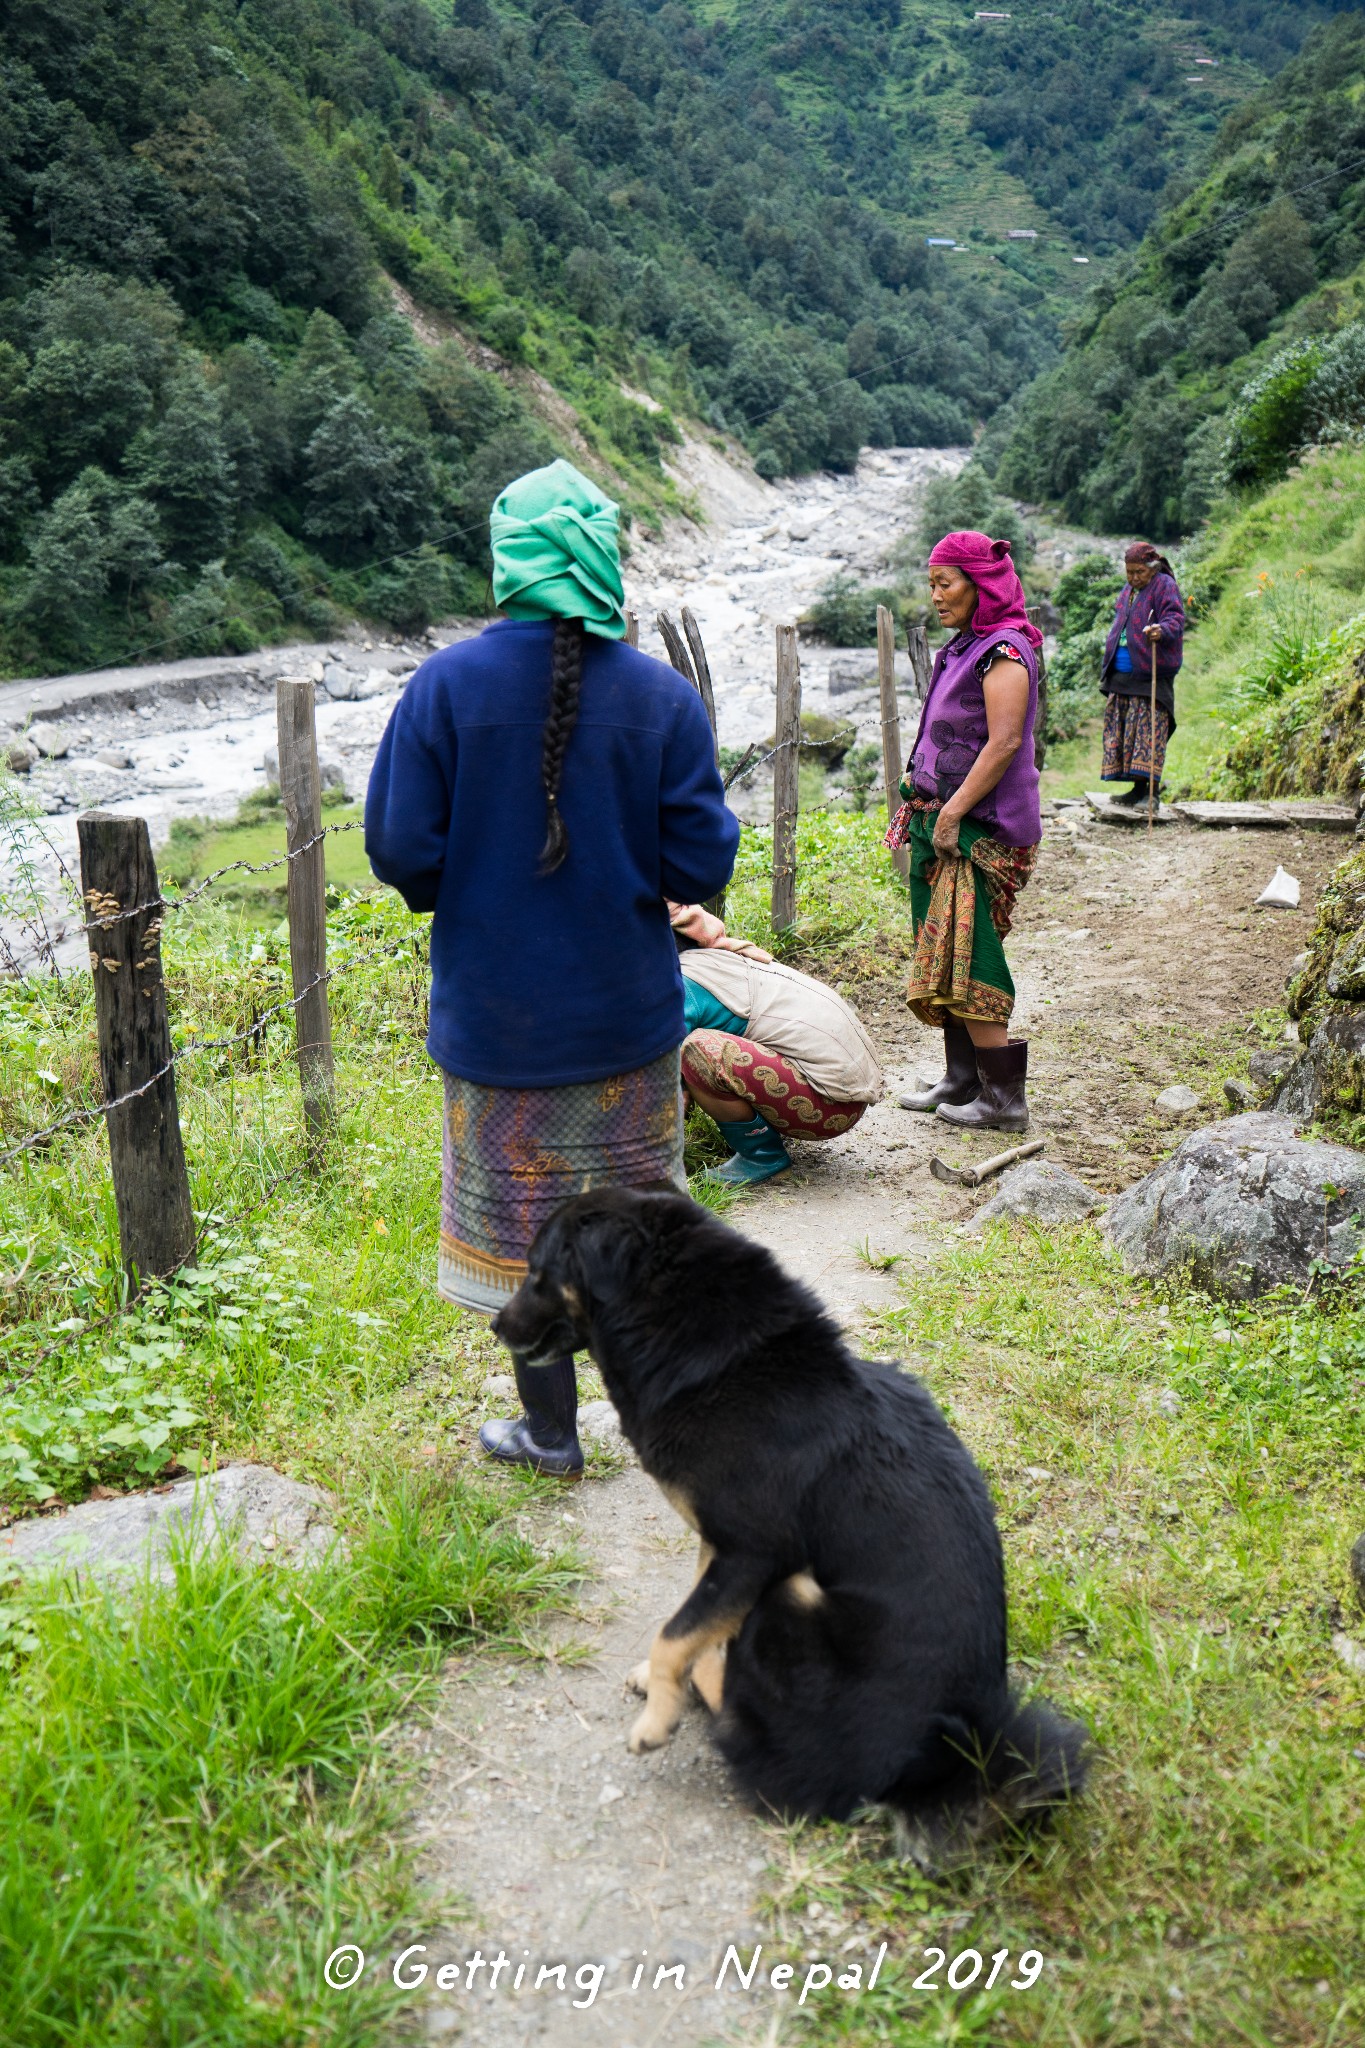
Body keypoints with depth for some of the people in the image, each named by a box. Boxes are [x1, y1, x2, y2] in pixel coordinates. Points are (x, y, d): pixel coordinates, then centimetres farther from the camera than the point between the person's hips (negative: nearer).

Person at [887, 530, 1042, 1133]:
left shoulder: (1004, 651, -12)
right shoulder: (964, 648, 16)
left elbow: (1004, 743, -21)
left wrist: (952, 813, -21)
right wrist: (925, 806, 15)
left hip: (980, 828, -10)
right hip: (946, 819, 10)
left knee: (966, 958, -10)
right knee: (943, 957, 12)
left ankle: (1004, 1097, -3)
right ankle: (962, 1079, 21)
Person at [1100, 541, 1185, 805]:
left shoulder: (1164, 586, -4)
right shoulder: (1127, 591, 20)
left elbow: (1175, 617, -18)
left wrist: (1162, 630, -41)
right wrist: (1109, 664, 22)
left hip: (1150, 676, -8)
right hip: (1121, 674, 8)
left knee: (1149, 729, -12)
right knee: (1120, 729, 6)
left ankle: (1151, 790, -13)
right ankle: (1138, 789, 11)